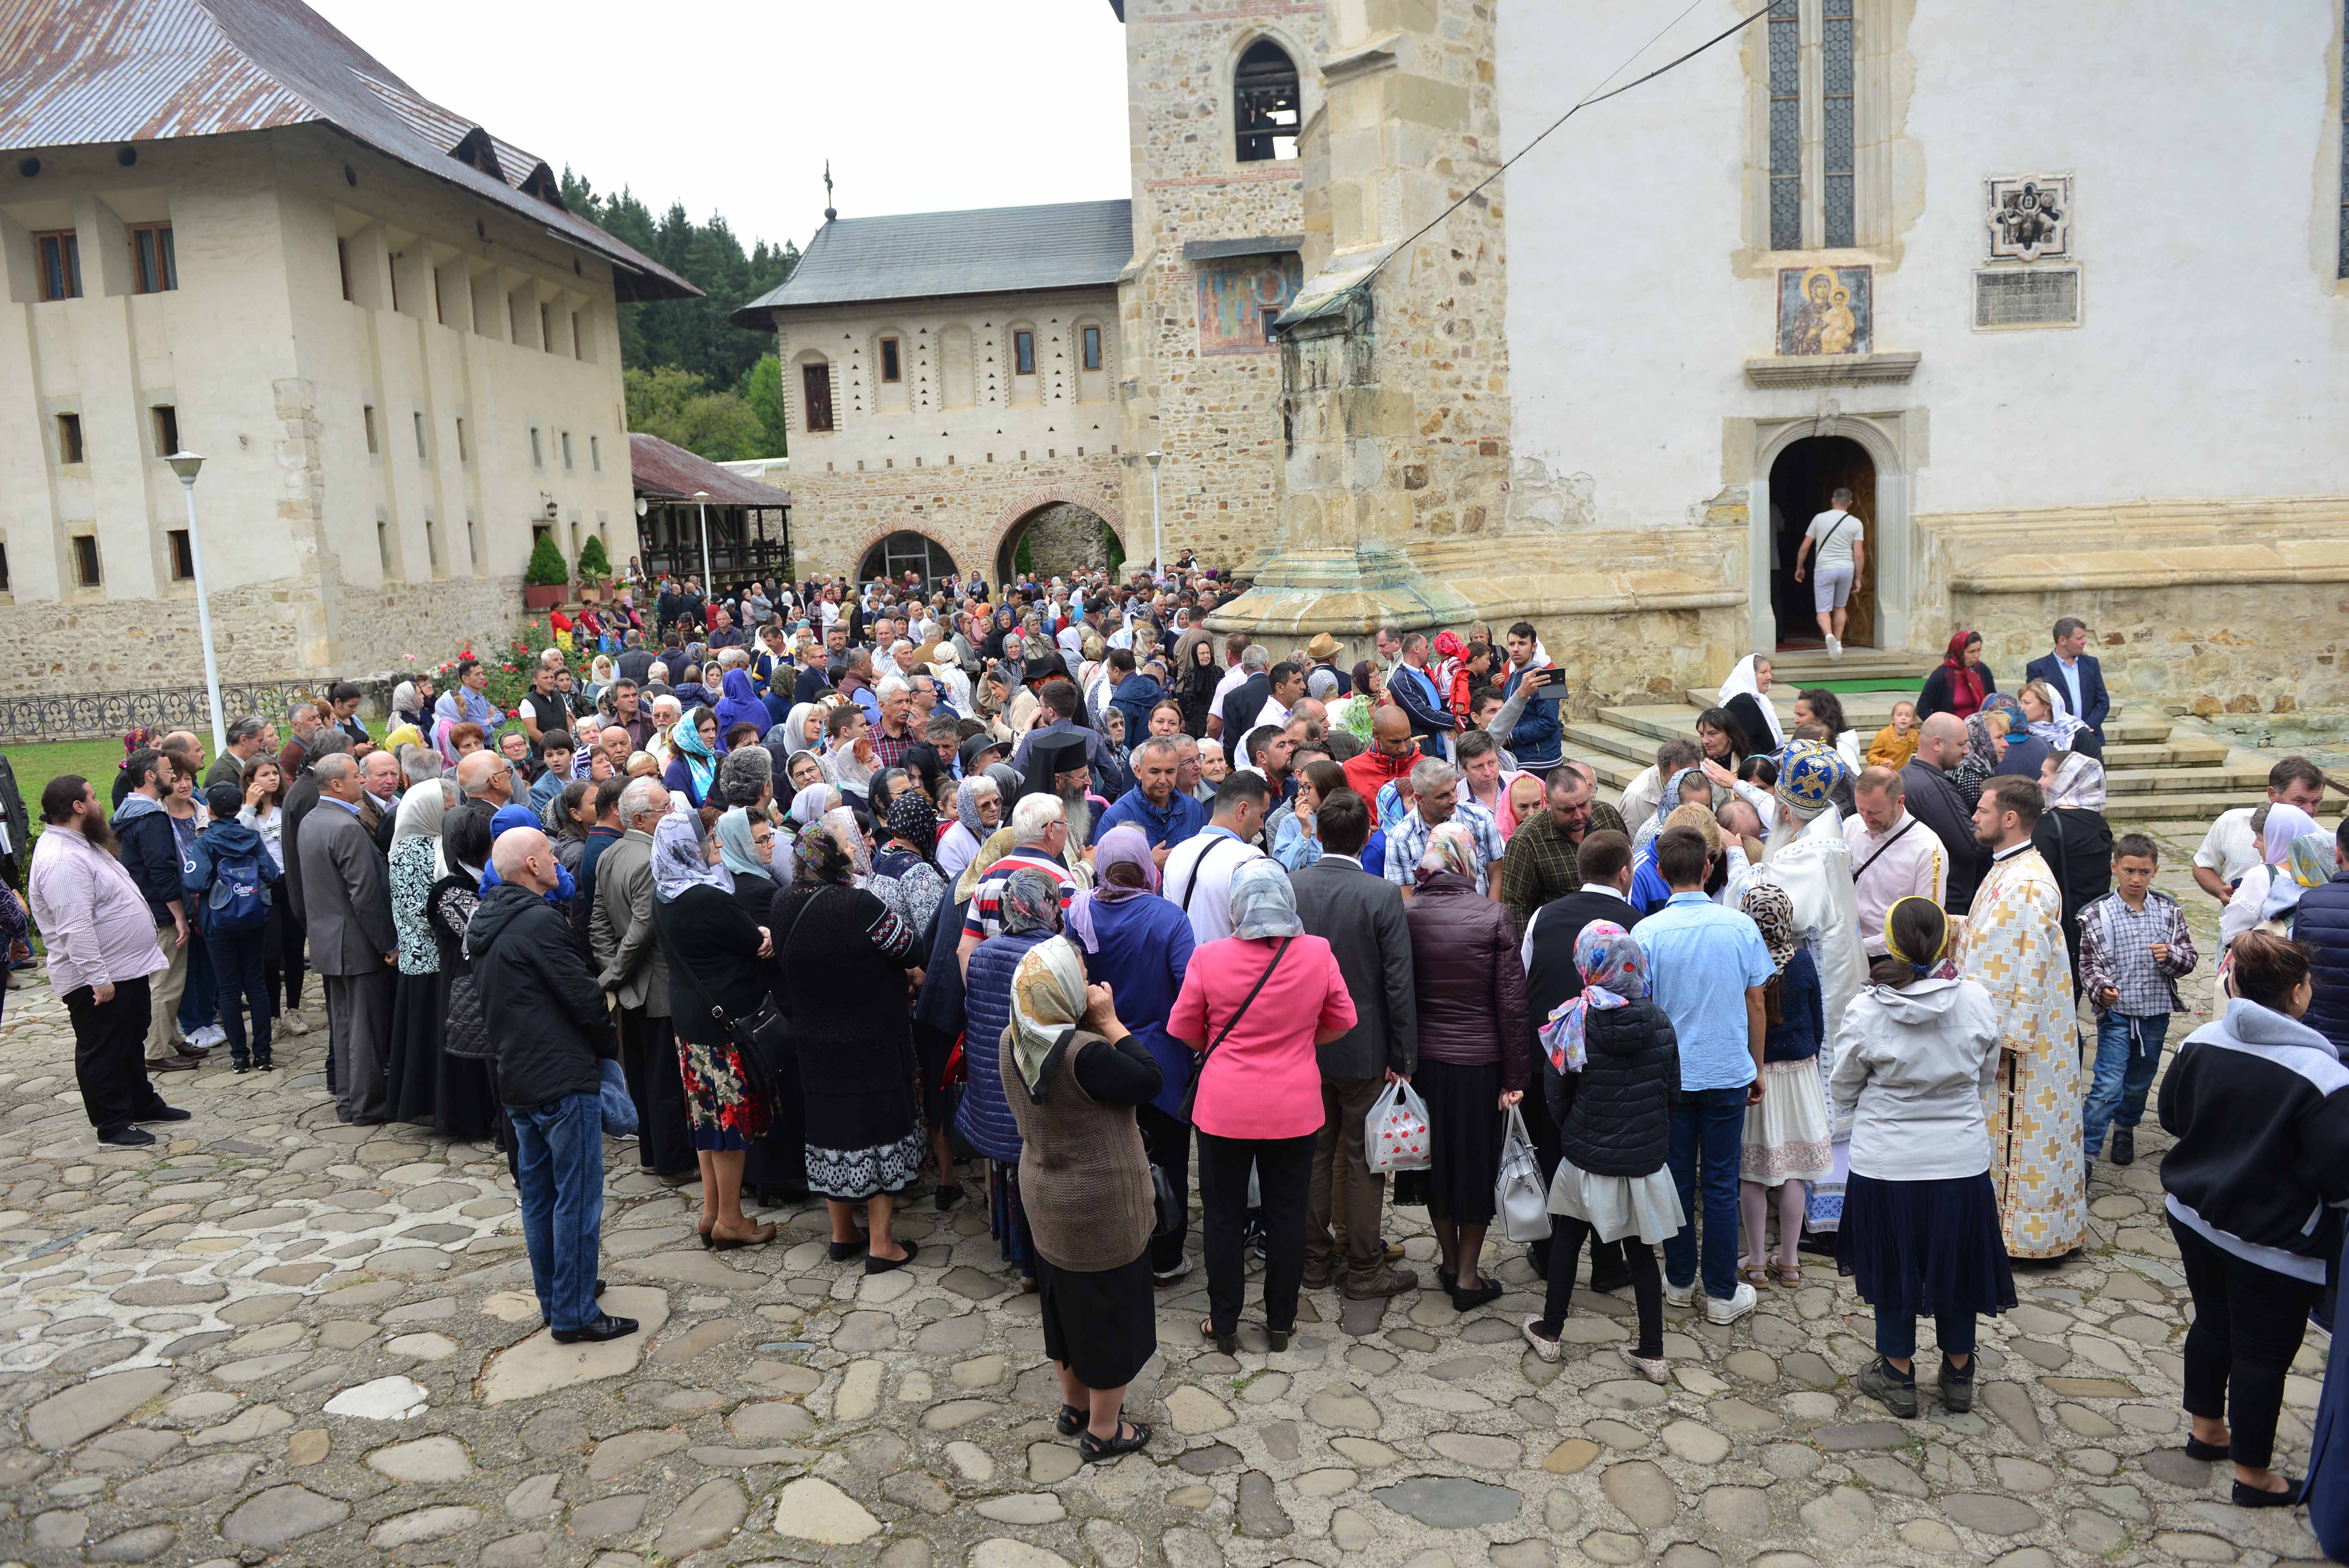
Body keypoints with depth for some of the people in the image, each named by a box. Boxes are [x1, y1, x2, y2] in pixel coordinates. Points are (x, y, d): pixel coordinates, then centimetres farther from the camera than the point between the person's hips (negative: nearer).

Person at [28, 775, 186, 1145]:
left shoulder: (81, 844, 10)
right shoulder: (62, 861, -26)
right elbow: (75, 929, -29)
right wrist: (99, 980, -28)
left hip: (128, 969, 11)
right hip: (99, 982, -11)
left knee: (131, 1042, 22)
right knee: (103, 1052, 4)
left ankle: (143, 1104, 35)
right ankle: (112, 1125, 15)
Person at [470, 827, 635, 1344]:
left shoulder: (486, 924, 11)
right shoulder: (539, 921, -19)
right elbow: (582, 995, -18)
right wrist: (610, 1046, -1)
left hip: (517, 1078, 10)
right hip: (563, 1078, -10)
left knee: (537, 1195, 16)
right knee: (577, 1198, -2)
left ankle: (552, 1301, 27)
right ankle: (575, 1315, 4)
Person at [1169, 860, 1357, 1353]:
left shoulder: (1209, 957, -15)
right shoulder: (1317, 954, -11)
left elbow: (1183, 1030, -3)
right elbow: (1342, 1021, 3)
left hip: (1224, 1109, -1)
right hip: (1294, 1109, 1)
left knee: (1223, 1216, 14)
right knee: (1287, 1215, 15)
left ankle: (1224, 1325, 25)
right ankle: (1281, 1322, 28)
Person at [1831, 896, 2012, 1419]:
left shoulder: (1867, 1010, -17)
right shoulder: (1977, 1001, -12)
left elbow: (1842, 1090, -4)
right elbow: (1987, 1078, 4)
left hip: (1886, 1164, -2)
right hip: (1962, 1160, 2)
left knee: (1894, 1270, 15)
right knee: (1957, 1265, 19)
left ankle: (1898, 1378, 27)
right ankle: (1958, 1376, 34)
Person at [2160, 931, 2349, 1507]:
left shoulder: (2201, 1042, -7)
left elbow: (2171, 1118, 7)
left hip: (2196, 1216, 6)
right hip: (2273, 1243, -6)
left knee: (2212, 1323, 24)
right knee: (2263, 1353, 9)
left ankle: (2206, 1428, 42)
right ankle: (2253, 1474, 24)